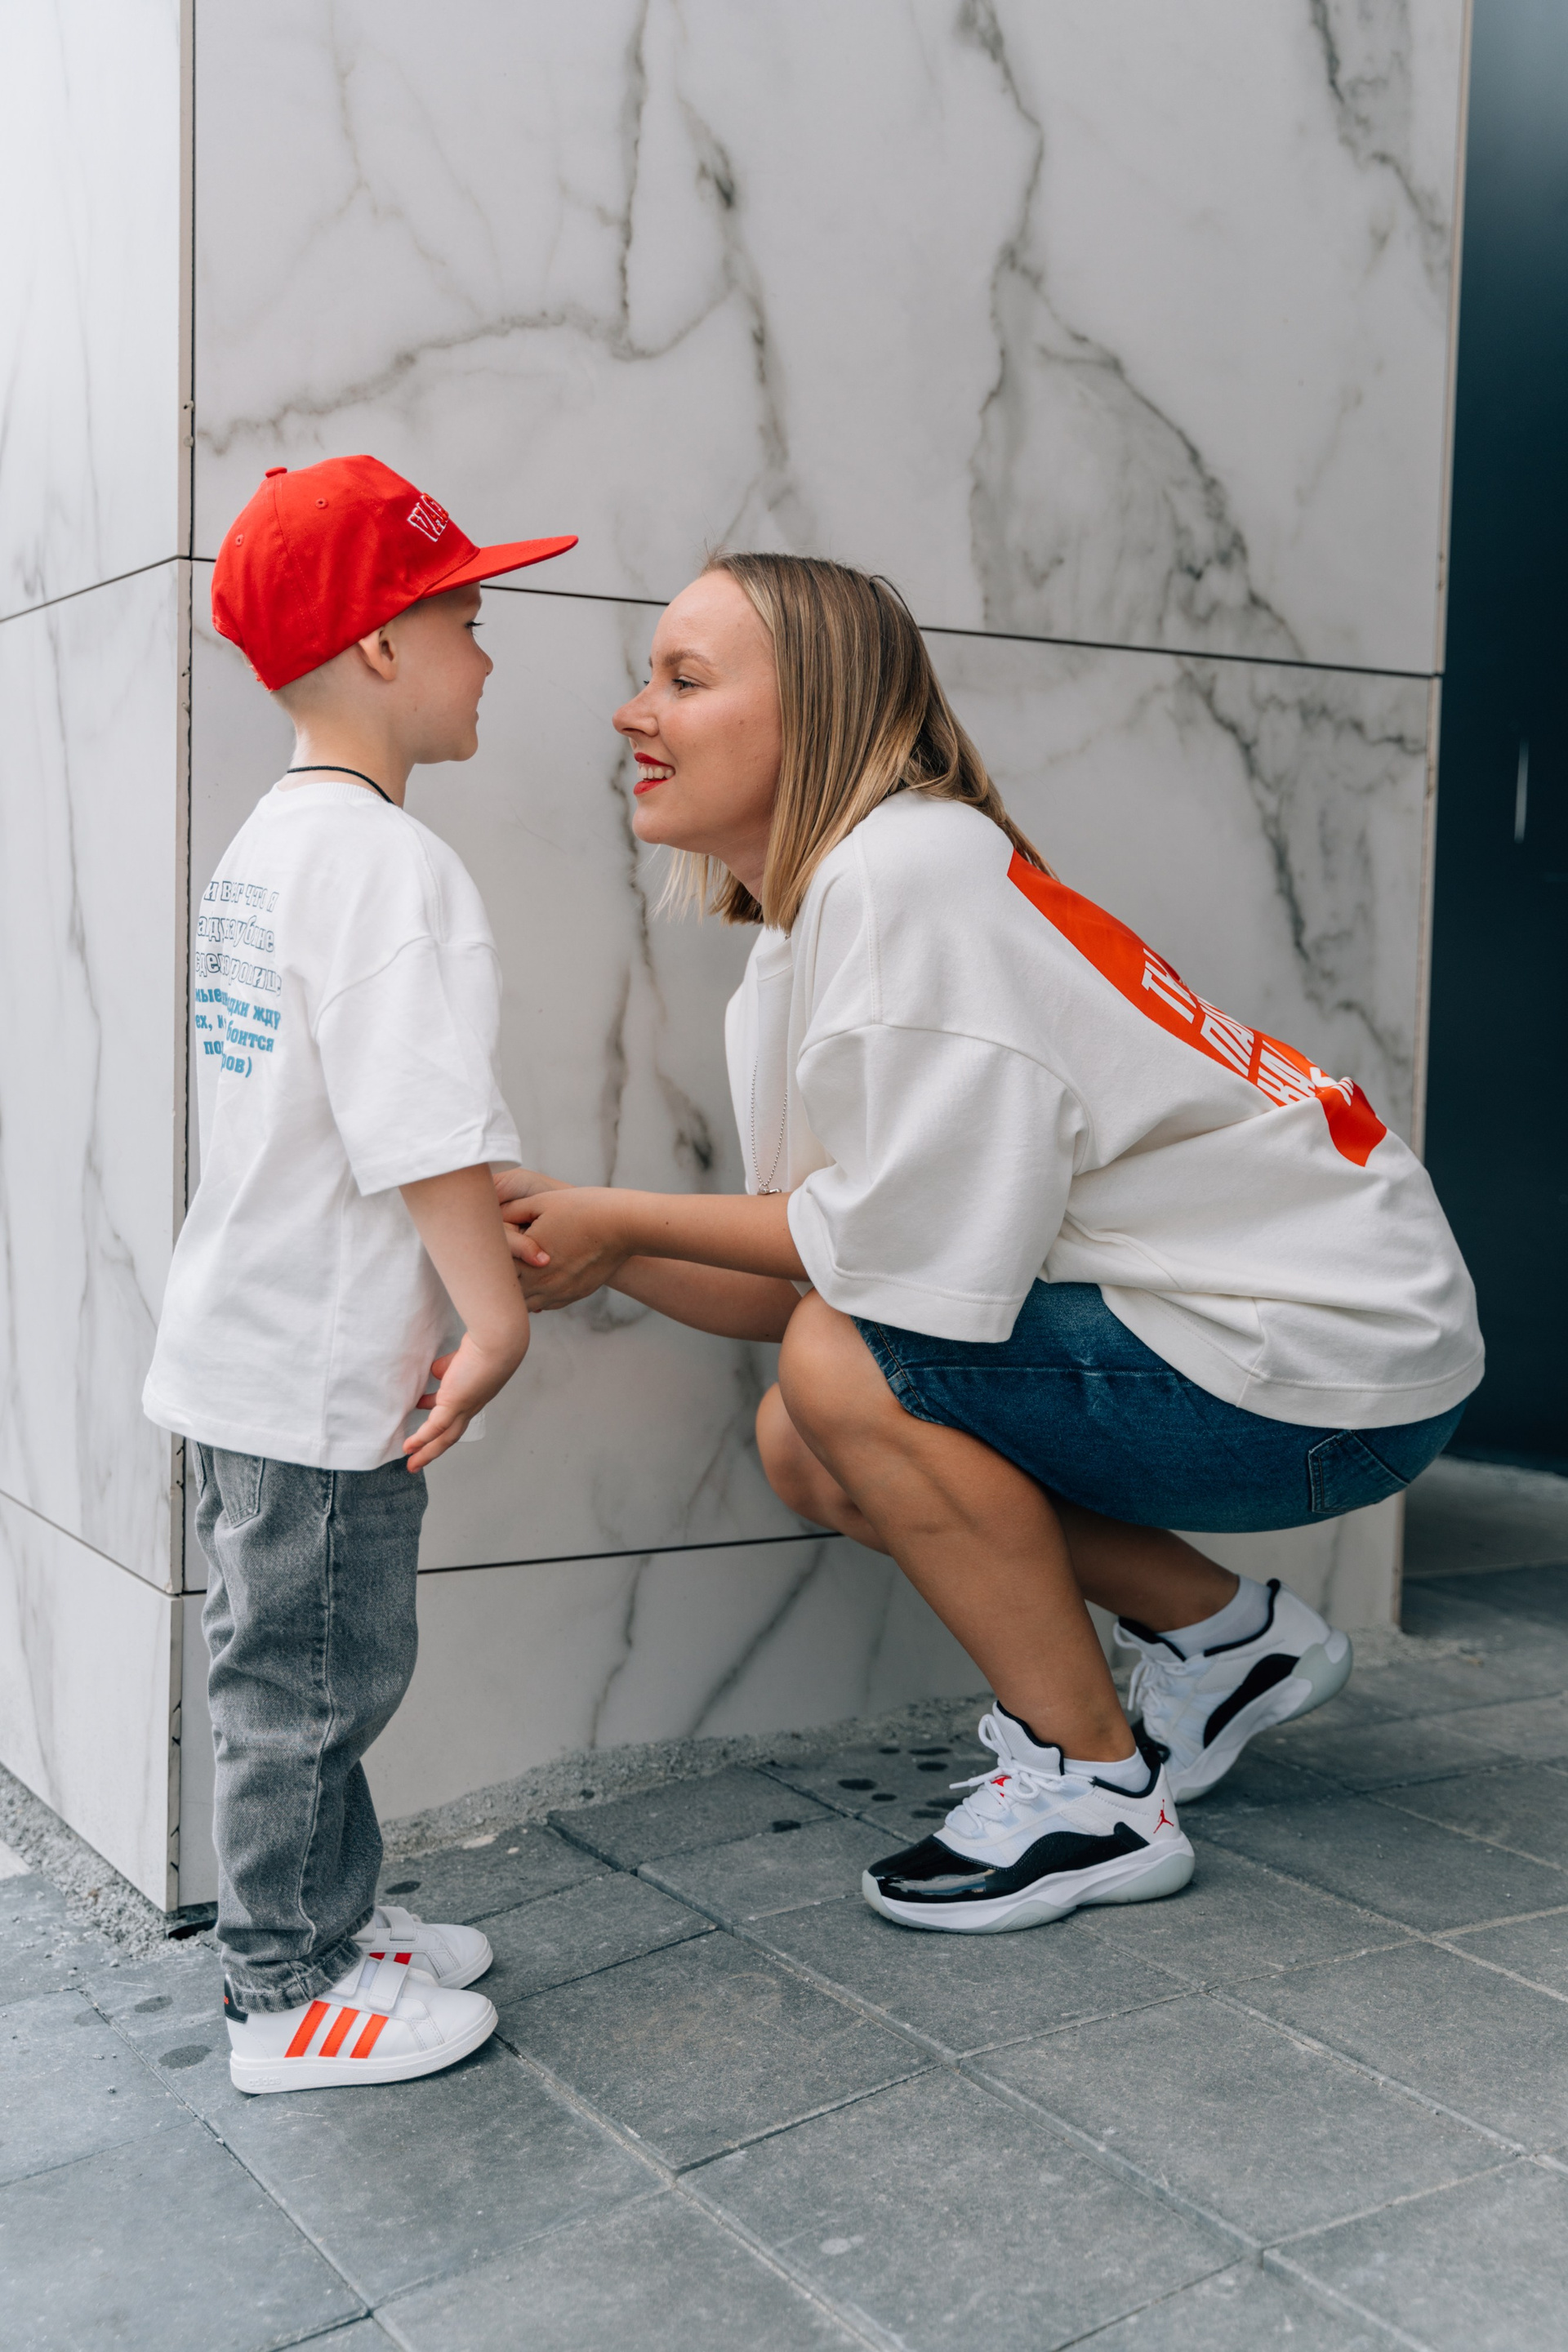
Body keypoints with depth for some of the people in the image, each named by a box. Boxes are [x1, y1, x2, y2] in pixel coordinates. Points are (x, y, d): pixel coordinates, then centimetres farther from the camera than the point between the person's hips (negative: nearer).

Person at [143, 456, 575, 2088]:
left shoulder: (267, 840, 13)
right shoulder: (381, 856, -20)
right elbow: (417, 1122, -26)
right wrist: (494, 1311, -21)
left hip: (250, 1341, 10)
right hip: (322, 1367, -10)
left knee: (292, 1673, 19)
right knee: (308, 1682, 3)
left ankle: (325, 1924, 34)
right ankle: (287, 1998, 17)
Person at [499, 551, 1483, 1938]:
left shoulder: (907, 871, -22)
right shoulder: (807, 926, 7)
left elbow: (905, 1243, -24)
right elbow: (806, 1283, 4)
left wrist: (620, 1218, -13)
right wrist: (592, 1240, -6)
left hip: (1333, 1367, -9)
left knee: (850, 1366, -20)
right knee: (806, 1450, 4)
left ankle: (1097, 1791, -3)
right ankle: (1225, 1637, 19)